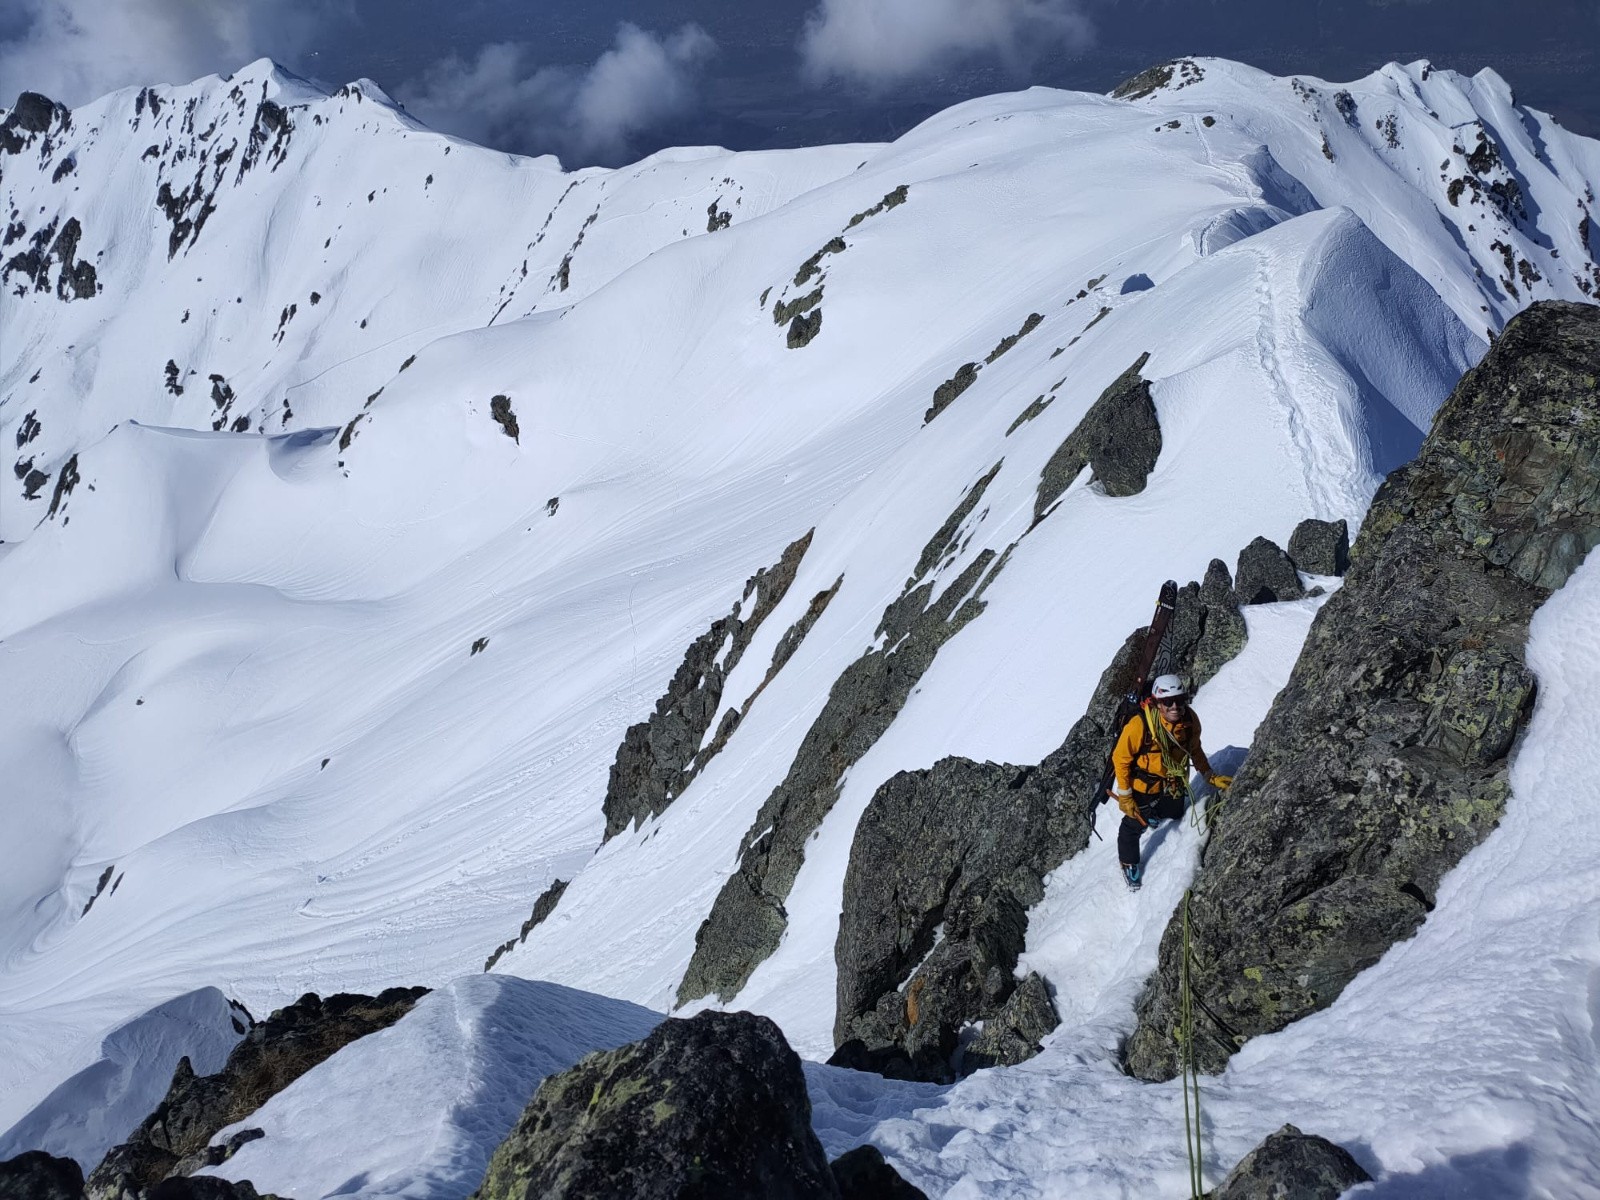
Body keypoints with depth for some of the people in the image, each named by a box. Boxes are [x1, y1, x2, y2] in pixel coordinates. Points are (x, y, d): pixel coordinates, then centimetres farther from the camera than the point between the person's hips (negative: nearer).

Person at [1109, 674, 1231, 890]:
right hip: (1143, 784, -5)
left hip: (1174, 783, 5)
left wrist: (1212, 778, -4)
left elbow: (1195, 751, 1)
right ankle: (1129, 864, 38)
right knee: (1134, 824, 10)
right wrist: (1125, 797, -17)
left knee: (1175, 816, 26)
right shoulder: (1140, 725, -35)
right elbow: (1121, 759, -22)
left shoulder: (1190, 719, -21)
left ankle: (1153, 813, 61)